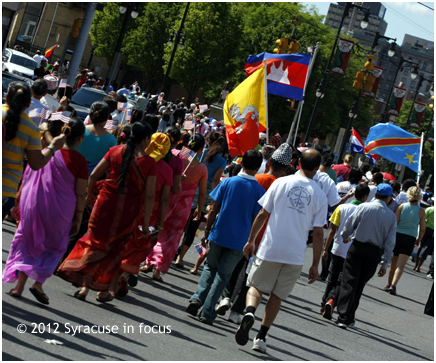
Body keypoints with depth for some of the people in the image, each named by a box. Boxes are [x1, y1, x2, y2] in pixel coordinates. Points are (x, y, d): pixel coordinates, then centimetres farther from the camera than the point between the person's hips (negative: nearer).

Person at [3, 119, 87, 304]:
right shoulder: (79, 161, -11)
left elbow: (26, 180, 4)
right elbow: (80, 194, -9)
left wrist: (20, 204, 15)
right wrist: (78, 219, 0)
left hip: (33, 205, 2)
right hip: (60, 210, -2)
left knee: (28, 243, 18)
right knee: (54, 246, 19)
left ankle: (19, 286, 12)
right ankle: (38, 283, 4)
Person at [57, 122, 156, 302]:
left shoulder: (115, 151, -1)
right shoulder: (149, 162, -7)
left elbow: (94, 175, 0)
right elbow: (149, 195, -8)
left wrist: (89, 194, 18)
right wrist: (145, 224, -3)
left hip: (106, 203, 1)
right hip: (128, 211, -1)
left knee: (95, 242, 14)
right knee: (115, 248, 15)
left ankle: (84, 286, 5)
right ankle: (104, 290, 20)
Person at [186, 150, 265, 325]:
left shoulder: (228, 182, -3)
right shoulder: (259, 190, -5)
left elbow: (213, 209, -1)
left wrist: (206, 231, 8)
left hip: (219, 235, 1)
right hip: (239, 240, -1)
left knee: (210, 267, 20)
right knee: (223, 274, 9)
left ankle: (197, 298, 0)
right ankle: (207, 312, 4)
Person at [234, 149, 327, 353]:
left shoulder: (281, 183, -2)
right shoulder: (319, 196, -1)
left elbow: (262, 215, 1)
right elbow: (318, 233, 0)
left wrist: (251, 240, 12)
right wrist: (315, 264, 7)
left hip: (270, 248, -1)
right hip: (296, 255, 1)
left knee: (256, 286, 11)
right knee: (277, 295, 14)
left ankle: (249, 312, -19)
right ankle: (261, 337, 13)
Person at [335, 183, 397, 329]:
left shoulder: (364, 207, -4)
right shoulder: (392, 216, 3)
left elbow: (349, 226, -4)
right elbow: (390, 242, 2)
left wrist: (343, 238, 17)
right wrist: (385, 264, 6)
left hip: (358, 247, -2)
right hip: (375, 253, 2)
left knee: (349, 282, -3)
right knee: (360, 285, 13)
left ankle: (343, 317, -13)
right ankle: (350, 318, 16)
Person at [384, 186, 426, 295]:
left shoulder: (402, 206, -1)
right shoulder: (421, 211, -2)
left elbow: (394, 222, -4)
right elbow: (422, 229, 3)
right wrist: (418, 240, 19)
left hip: (397, 235, 2)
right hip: (410, 238, -2)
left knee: (394, 262, 16)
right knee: (401, 265, -5)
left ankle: (389, 284, 24)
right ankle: (393, 285, -20)